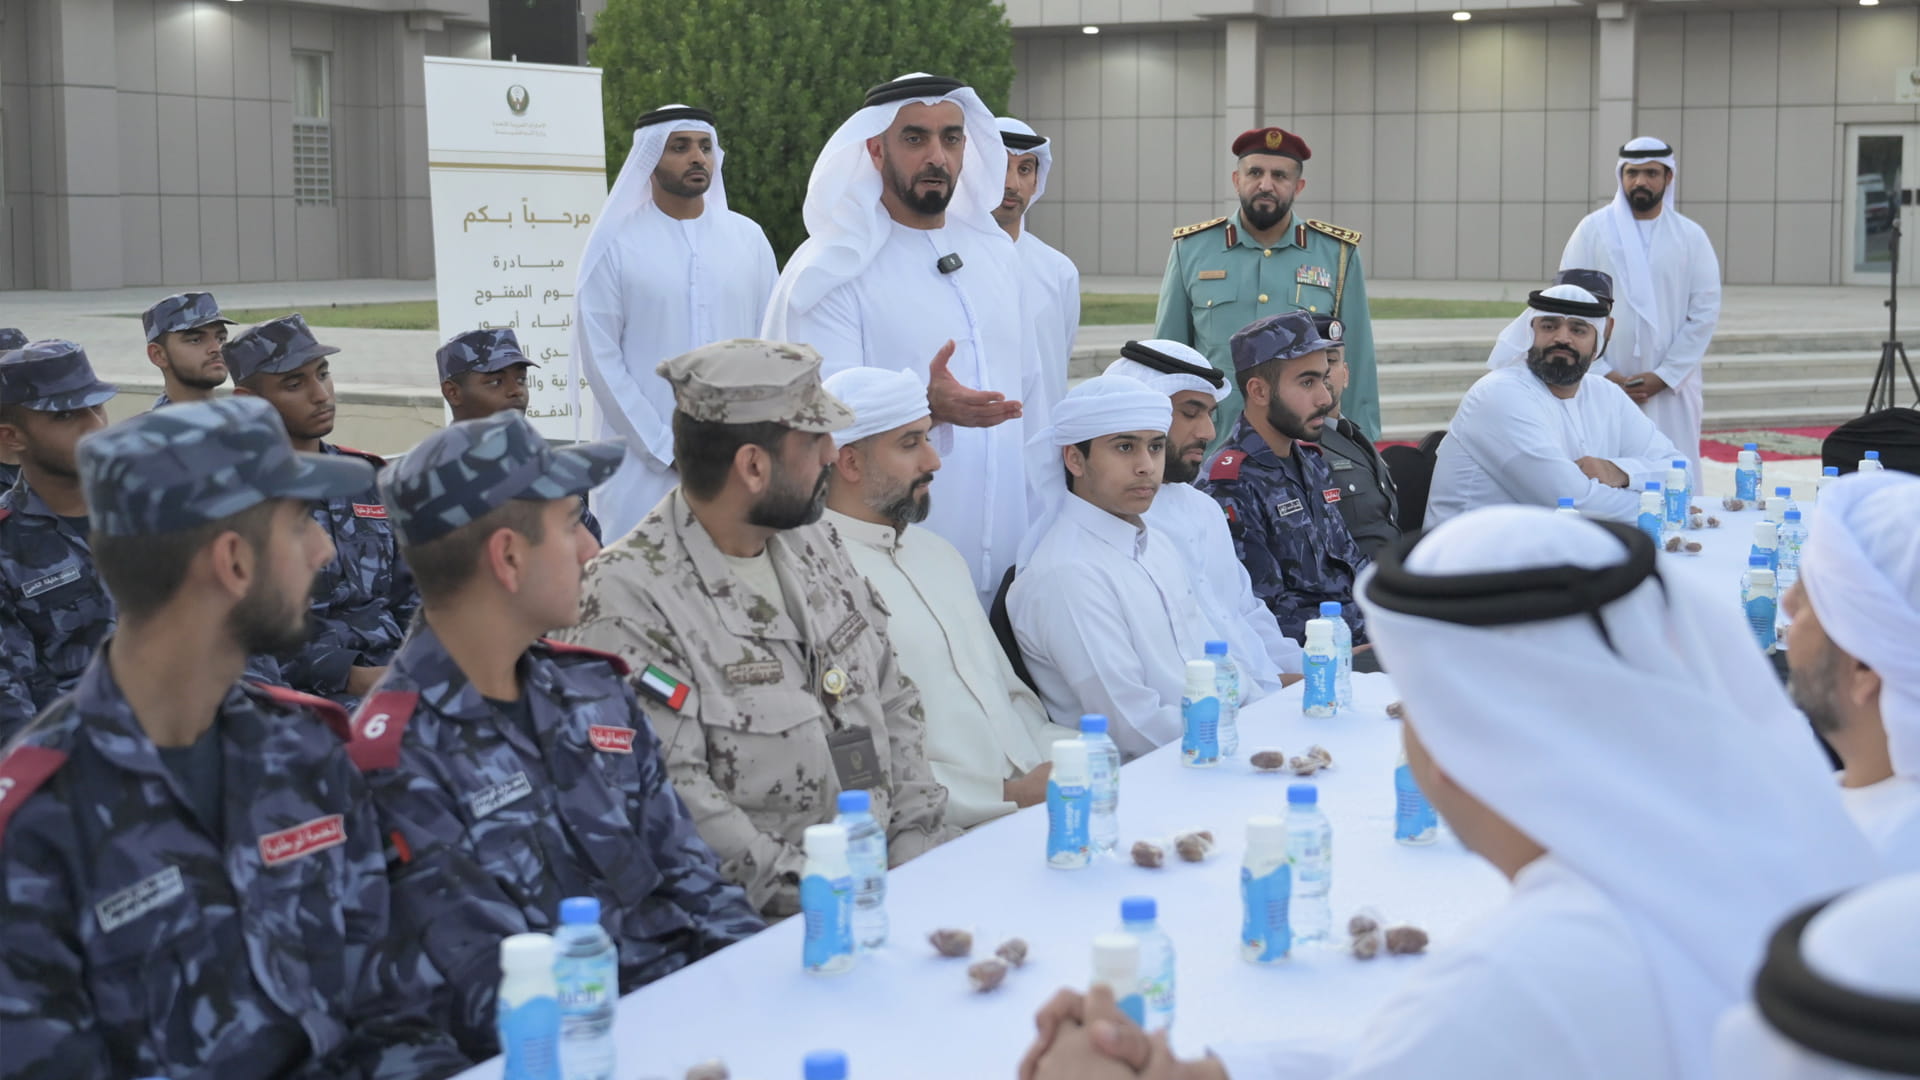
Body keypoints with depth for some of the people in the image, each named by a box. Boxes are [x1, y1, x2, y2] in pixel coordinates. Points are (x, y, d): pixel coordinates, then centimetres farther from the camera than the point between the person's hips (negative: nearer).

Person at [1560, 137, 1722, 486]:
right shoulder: (1593, 229, 4)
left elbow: (1705, 312, 2)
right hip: (1604, 383, -1)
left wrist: (1663, 376, -7)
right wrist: (1603, 374, -8)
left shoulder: (1691, 236, 6)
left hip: (1672, 388, 1)